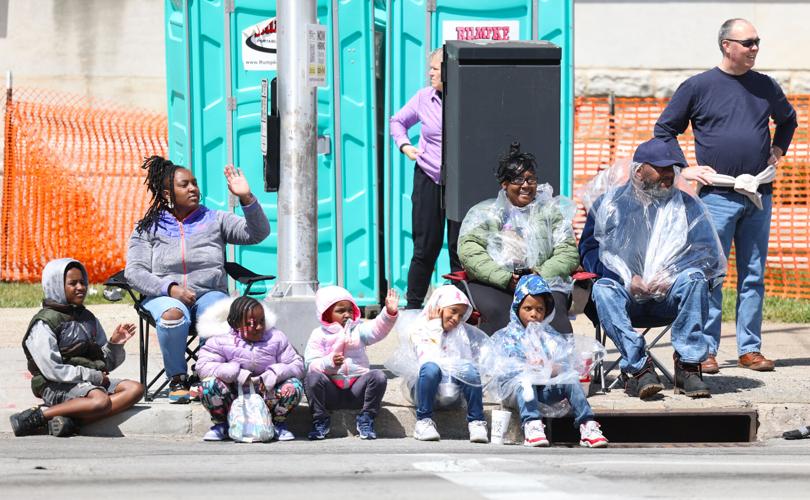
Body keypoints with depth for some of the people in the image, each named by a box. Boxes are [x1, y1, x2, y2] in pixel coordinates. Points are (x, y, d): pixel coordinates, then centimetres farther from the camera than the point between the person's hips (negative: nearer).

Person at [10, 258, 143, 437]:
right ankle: (36, 417, -24)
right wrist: (95, 377, -11)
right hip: (58, 387, -8)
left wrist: (115, 344, -1)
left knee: (135, 389, -17)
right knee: (101, 400, -35)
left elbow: (106, 363, 20)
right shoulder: (44, 324, -4)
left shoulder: (88, 318, 20)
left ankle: (68, 420, -27)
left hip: (93, 381, 8)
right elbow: (52, 370, -14)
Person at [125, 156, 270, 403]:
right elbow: (134, 271, 0)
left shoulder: (214, 220, 13)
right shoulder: (148, 228, 10)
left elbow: (258, 233, 3)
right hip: (164, 296, -1)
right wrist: (170, 289, -15)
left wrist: (246, 198, -13)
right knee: (172, 315, -38)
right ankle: (177, 379, -19)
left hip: (209, 292, 1)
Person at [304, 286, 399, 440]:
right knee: (313, 376, -31)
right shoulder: (319, 335, 4)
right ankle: (320, 420, -14)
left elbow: (377, 329, -9)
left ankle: (365, 419, -11)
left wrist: (389, 313, -28)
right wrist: (329, 362, -27)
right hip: (330, 391, -2)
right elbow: (311, 363, -7)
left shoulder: (358, 329, 12)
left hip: (356, 389, 2)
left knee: (378, 376, -25)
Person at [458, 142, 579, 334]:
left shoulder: (550, 211, 22)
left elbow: (568, 251, 11)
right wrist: (505, 279, -12)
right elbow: (469, 250, 1)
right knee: (498, 314, -34)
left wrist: (542, 274, -9)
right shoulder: (483, 213, 17)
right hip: (493, 285, -1)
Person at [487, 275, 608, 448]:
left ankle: (587, 425, -34)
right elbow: (502, 368, -6)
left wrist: (554, 368, -17)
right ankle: (532, 425, -57)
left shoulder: (550, 336, 21)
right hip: (513, 390, -3)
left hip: (544, 389, 3)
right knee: (525, 381, -36)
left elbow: (566, 364, 7)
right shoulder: (504, 336, 10)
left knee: (571, 380, -22)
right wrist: (526, 368, -24)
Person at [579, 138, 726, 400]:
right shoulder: (610, 203, 11)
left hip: (668, 294, 1)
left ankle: (688, 366, -32)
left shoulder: (686, 205, 14)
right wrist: (627, 279, -14)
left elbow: (708, 252, 4)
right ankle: (638, 366, -43)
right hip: (626, 293, -1)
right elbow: (588, 249, 2)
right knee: (603, 289, -32)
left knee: (694, 279, -30)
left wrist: (672, 275, -14)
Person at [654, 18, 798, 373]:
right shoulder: (698, 87, 0)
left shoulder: (766, 87, 11)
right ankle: (706, 350, 0)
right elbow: (664, 130, 6)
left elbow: (788, 120, 31)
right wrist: (684, 170, -2)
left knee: (754, 277, 6)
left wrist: (777, 152, 15)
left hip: (759, 197, 4)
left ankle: (750, 350, 11)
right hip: (717, 197, -4)